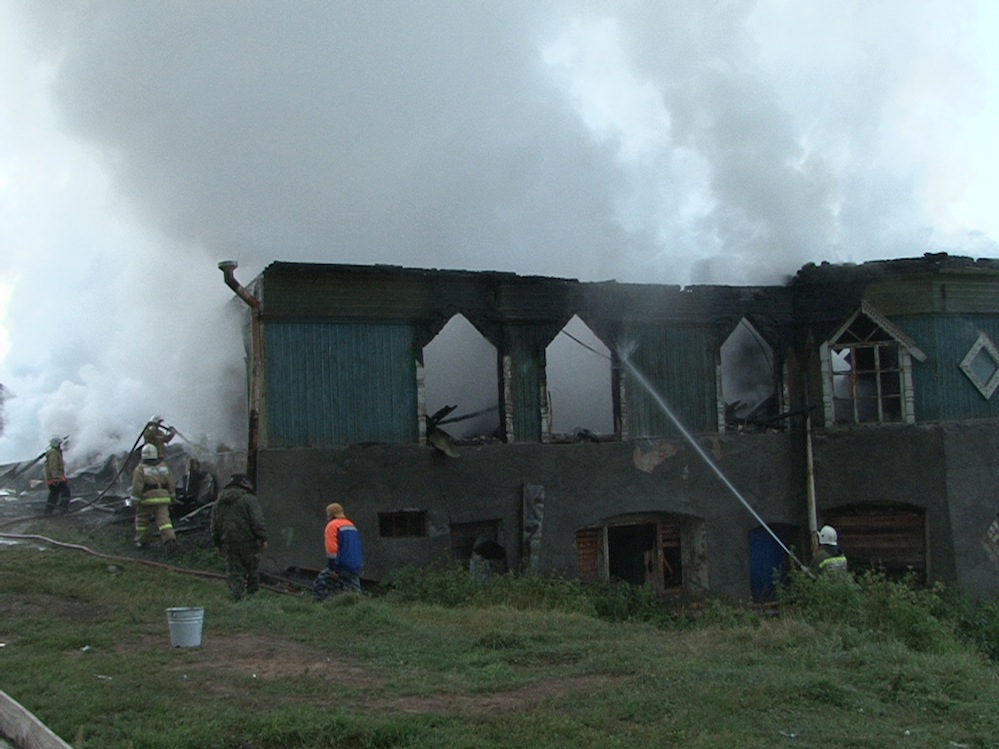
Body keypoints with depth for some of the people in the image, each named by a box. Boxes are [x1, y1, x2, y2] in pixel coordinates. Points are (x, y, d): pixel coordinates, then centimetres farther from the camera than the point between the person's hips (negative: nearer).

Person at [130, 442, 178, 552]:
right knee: (164, 520, -4)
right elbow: (171, 484, 11)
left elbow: (137, 487, -10)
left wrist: (134, 501, -5)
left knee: (142, 520, 16)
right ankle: (170, 539, -22)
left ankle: (141, 541, 26)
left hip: (147, 499, -3)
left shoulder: (140, 469, -5)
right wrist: (171, 497, 20)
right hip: (163, 499, 3)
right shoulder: (164, 467, 10)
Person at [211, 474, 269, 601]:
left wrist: (218, 543, 21)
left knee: (234, 573, 7)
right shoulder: (249, 499, -9)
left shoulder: (218, 502, 11)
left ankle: (238, 598, 0)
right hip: (248, 542, -4)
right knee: (253, 568, 14)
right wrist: (263, 539, -9)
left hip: (229, 544, 4)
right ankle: (253, 593, 22)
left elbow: (215, 526, 15)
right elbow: (257, 522, -15)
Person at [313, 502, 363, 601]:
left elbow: (332, 548, -14)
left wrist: (332, 569, -15)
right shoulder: (351, 525, 20)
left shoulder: (332, 525, -5)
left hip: (341, 567, -7)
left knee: (319, 586, 3)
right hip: (355, 568, 7)